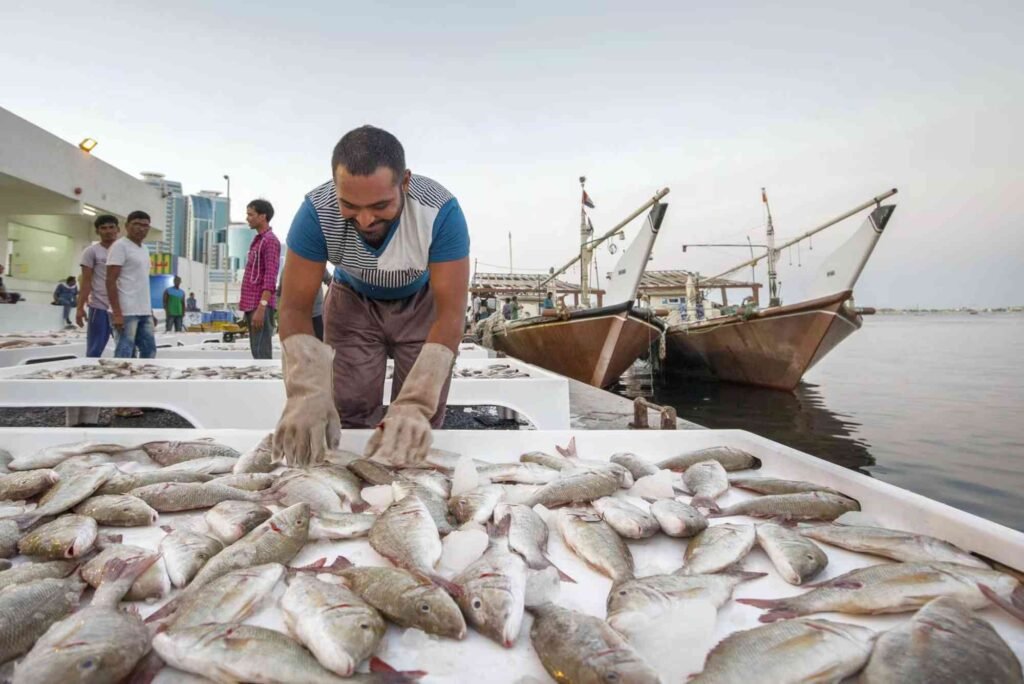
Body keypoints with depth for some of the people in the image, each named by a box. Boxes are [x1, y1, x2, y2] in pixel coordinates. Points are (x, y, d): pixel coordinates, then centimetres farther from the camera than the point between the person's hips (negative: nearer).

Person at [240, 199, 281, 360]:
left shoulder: (270, 240, -9)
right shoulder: (257, 240, 20)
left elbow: (270, 278, -18)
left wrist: (261, 307, -24)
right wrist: (249, 307, 19)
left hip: (260, 306, -9)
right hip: (251, 304, 9)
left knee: (262, 353, -10)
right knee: (257, 352, 11)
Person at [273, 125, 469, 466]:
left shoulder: (441, 211, -35)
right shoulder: (317, 211, -30)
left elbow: (450, 313, -37)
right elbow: (295, 309, -27)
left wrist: (415, 404, -50)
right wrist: (306, 393, -45)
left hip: (422, 302, -1)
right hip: (353, 301, 1)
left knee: (418, 422, -4)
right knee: (351, 412, -4)